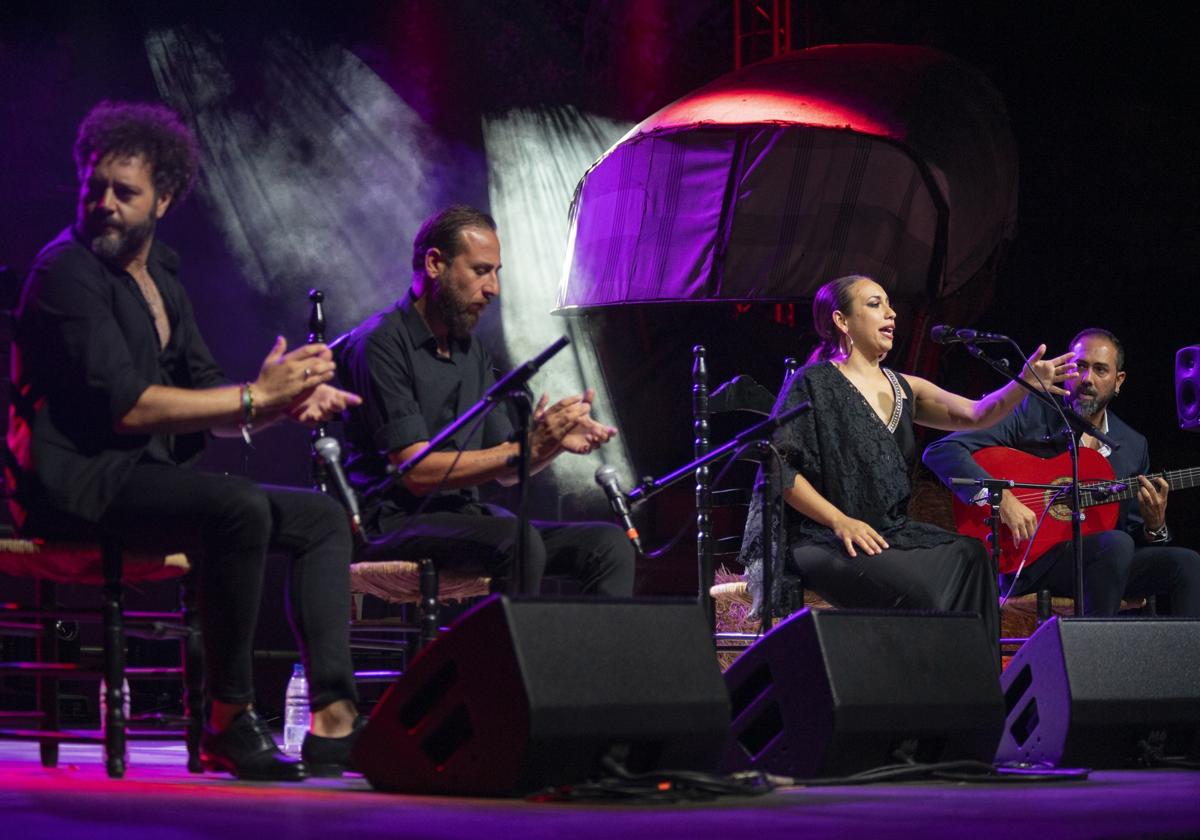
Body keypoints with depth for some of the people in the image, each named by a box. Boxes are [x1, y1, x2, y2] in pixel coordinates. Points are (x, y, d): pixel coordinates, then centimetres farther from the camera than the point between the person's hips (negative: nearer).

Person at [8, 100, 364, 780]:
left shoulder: (161, 277, 19)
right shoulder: (67, 270, -9)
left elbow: (207, 404, 15)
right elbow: (125, 406, -19)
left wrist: (289, 401, -6)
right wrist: (257, 394, -15)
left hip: (144, 477, 10)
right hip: (76, 482, -10)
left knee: (324, 517, 3)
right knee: (241, 507, -33)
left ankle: (334, 721, -13)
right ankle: (230, 722, -23)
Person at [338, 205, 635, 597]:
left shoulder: (470, 349, 17)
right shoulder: (379, 344, -9)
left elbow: (504, 469, 17)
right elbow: (418, 472, -17)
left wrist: (557, 442, -5)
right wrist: (528, 446, -21)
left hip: (465, 517, 8)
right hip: (396, 523, -8)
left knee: (610, 544, -10)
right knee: (517, 540, -35)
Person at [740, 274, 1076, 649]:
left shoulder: (904, 389, 16)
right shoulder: (814, 384, -2)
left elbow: (976, 414, 2)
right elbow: (779, 467, -8)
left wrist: (1026, 383, -17)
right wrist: (840, 522, -17)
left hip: (892, 532, 7)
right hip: (824, 540, -6)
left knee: (970, 556, -20)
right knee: (915, 589, -31)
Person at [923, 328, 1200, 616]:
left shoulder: (1133, 446, 16)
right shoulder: (1030, 413, 0)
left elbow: (1131, 532, 20)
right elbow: (940, 452, -9)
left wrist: (1154, 525, -4)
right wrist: (1001, 498, -21)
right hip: (1028, 560, -5)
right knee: (1116, 544, -33)